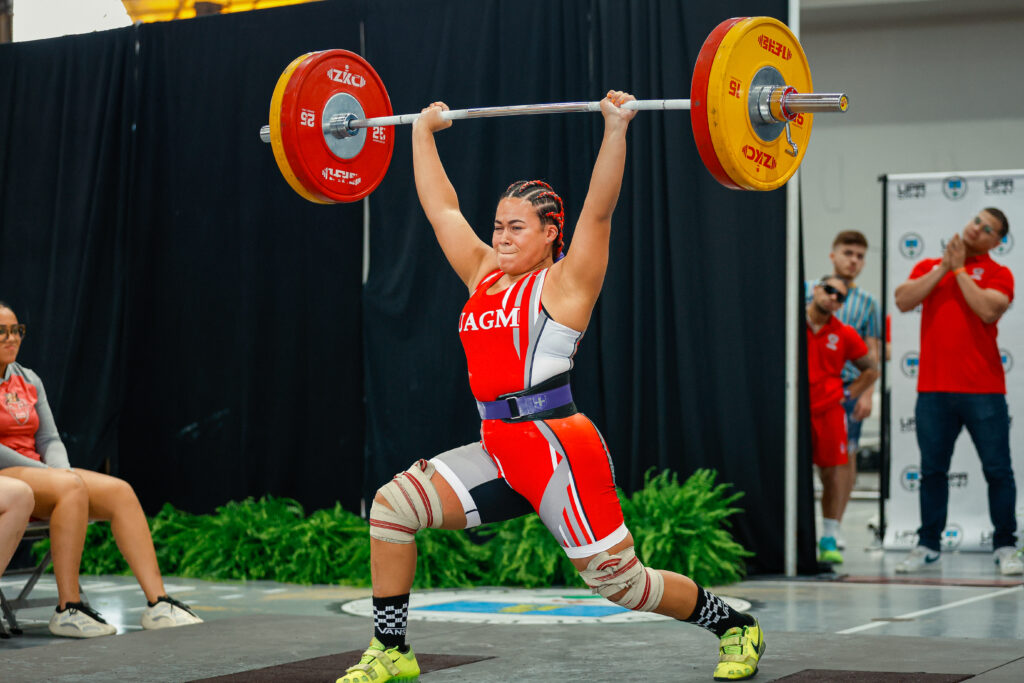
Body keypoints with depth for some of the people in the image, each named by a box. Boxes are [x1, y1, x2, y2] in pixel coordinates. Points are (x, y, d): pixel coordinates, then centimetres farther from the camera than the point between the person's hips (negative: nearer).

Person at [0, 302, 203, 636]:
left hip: (35, 470, 7)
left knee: (119, 491, -16)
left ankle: (157, 604, -23)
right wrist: (50, 473, -17)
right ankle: (68, 610, -35)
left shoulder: (28, 380, 18)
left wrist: (62, 471, -8)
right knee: (71, 487, -35)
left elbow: (49, 440, 14)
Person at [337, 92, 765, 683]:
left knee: (617, 578, -3)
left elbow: (599, 209, -15)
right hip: (497, 450, 6)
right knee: (391, 506, -6)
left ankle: (735, 625, 20)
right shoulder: (482, 277, 13)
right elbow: (440, 206, 21)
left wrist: (616, 129, -21)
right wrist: (423, 131, 25)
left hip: (559, 448, -6)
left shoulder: (564, 282, -3)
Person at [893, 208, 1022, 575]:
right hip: (933, 389, 3)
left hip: (983, 389, -2)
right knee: (932, 470, 8)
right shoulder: (928, 267, 14)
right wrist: (942, 267, -5)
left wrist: (959, 269, -7)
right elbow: (903, 300, -2)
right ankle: (928, 547, 15)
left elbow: (988, 310, -14)